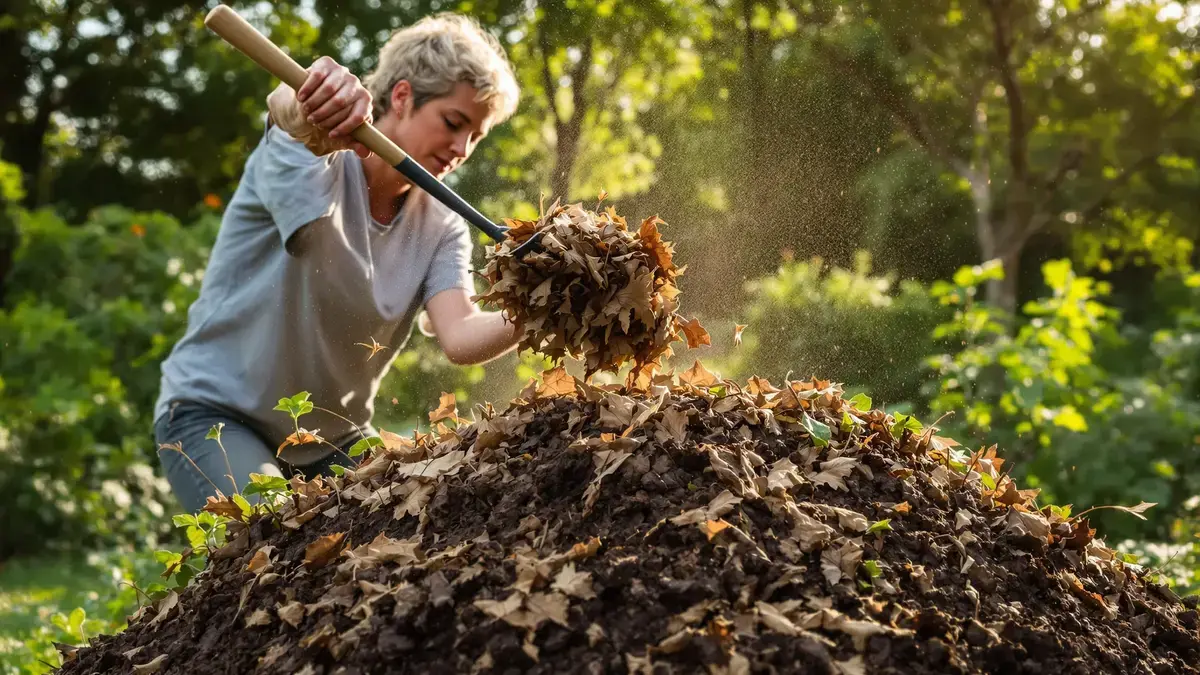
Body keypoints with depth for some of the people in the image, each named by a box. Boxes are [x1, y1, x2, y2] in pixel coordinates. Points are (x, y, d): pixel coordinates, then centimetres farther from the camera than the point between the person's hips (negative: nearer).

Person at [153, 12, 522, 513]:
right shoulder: (309, 154, -15)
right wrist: (310, 102, -65)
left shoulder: (440, 229, -3)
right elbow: (287, 111, -40)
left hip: (334, 436, 5)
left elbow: (460, 337, -19)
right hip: (216, 415, -5)